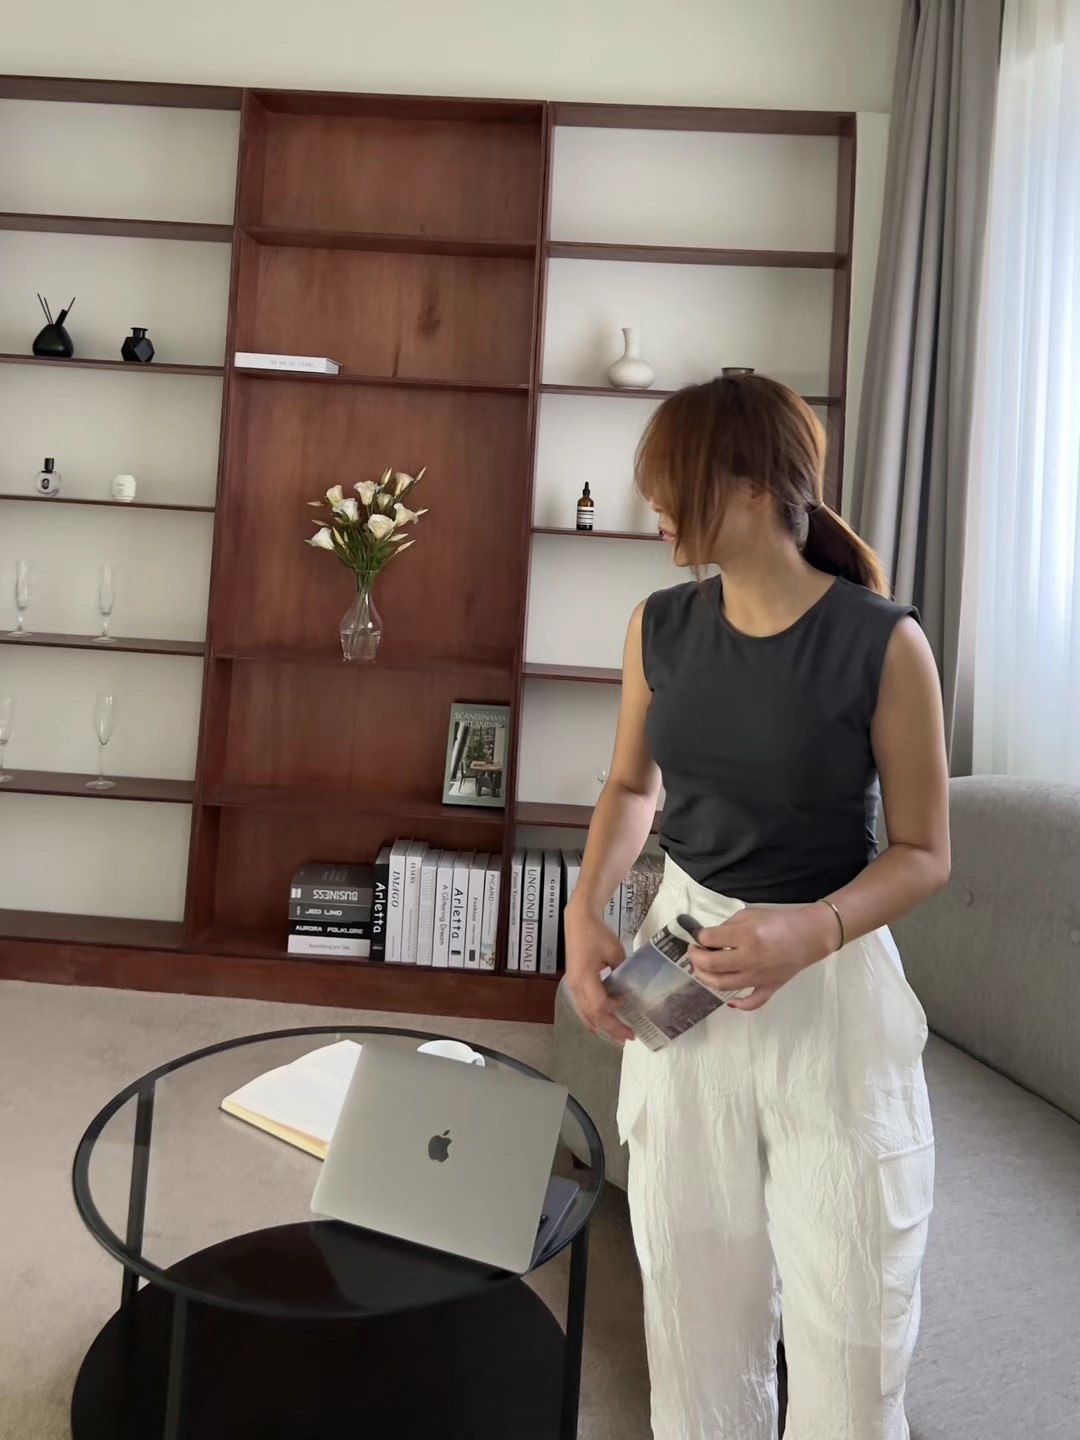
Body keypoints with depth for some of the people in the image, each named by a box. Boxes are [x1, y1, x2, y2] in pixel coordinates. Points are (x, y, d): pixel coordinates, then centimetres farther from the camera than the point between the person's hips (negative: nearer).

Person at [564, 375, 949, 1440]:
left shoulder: (881, 642, -15)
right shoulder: (659, 626, -2)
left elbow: (925, 852, -7)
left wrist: (808, 932, -25)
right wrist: (585, 911, -4)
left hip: (830, 982, -3)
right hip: (682, 962, 4)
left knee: (847, 1312, 11)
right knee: (693, 1284, 17)